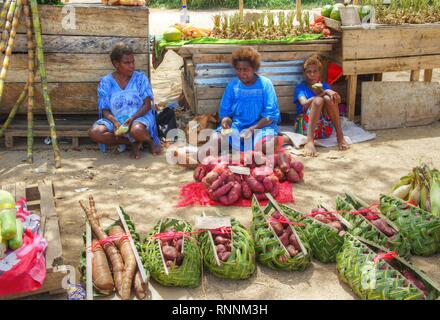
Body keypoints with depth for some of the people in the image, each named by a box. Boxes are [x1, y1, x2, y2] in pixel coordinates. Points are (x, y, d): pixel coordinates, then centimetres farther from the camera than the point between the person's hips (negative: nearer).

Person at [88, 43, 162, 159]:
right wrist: (115, 122, -22)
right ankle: (134, 142, -12)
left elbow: (147, 104, -2)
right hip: (115, 120, 2)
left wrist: (132, 118, -20)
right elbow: (105, 110, 1)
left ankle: (151, 141, -2)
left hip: (139, 117, -2)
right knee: (94, 133, -28)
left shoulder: (140, 78, 3)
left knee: (137, 130, -40)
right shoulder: (106, 82, 4)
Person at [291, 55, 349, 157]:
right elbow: (304, 104, -13)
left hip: (325, 128, 2)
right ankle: (309, 142, -42)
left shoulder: (325, 86, 17)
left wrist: (329, 92, -22)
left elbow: (337, 100, -1)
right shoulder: (301, 87, 7)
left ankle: (340, 136, -24)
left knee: (328, 98, -21)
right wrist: (323, 93, -23)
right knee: (318, 99, -28)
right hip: (306, 127, -2)